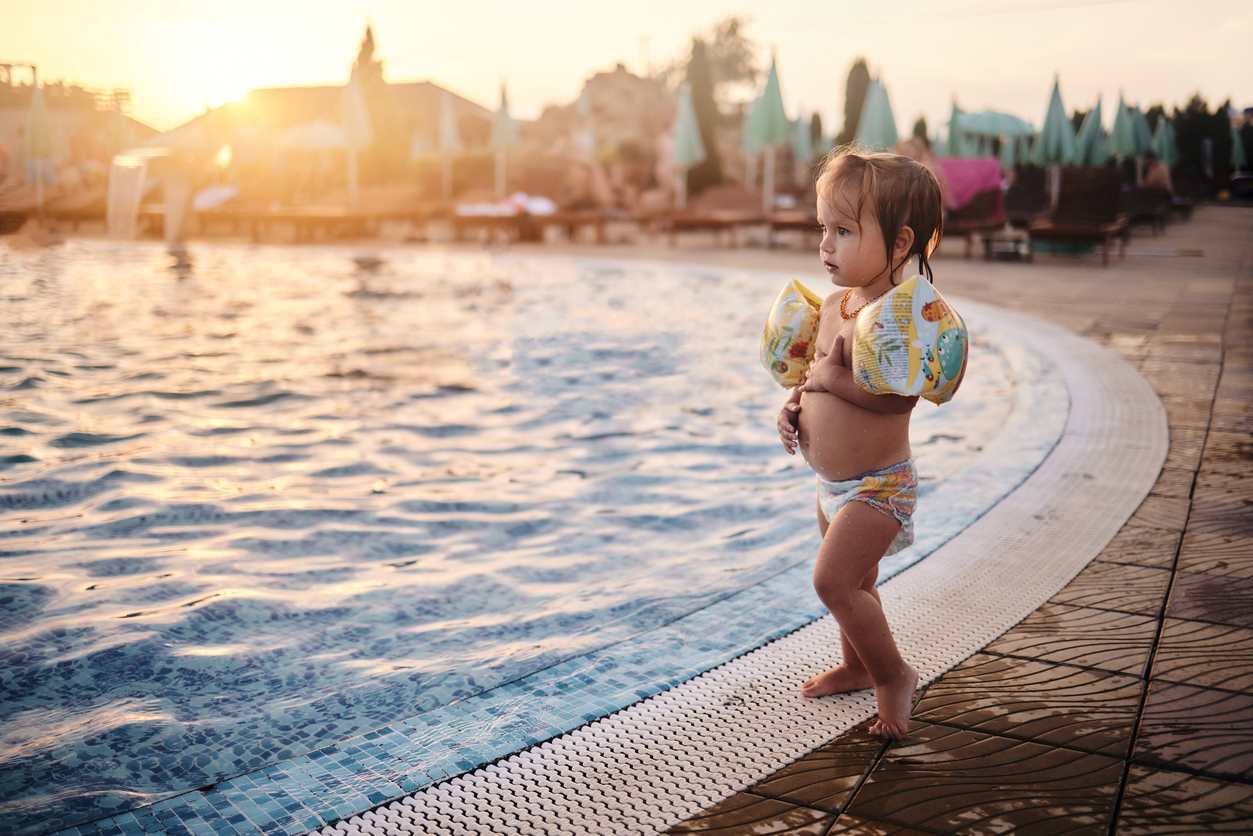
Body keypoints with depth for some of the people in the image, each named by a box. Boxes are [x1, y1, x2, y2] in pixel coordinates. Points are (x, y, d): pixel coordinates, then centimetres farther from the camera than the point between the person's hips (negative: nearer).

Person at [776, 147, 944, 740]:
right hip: (832, 482, 8)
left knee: (832, 581, -15)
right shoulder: (832, 306, 3)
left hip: (878, 485, -8)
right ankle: (857, 665, 43)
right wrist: (796, 403, -2)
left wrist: (832, 378, -26)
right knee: (853, 583, 22)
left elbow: (900, 396, -31)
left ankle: (894, 675, 5)